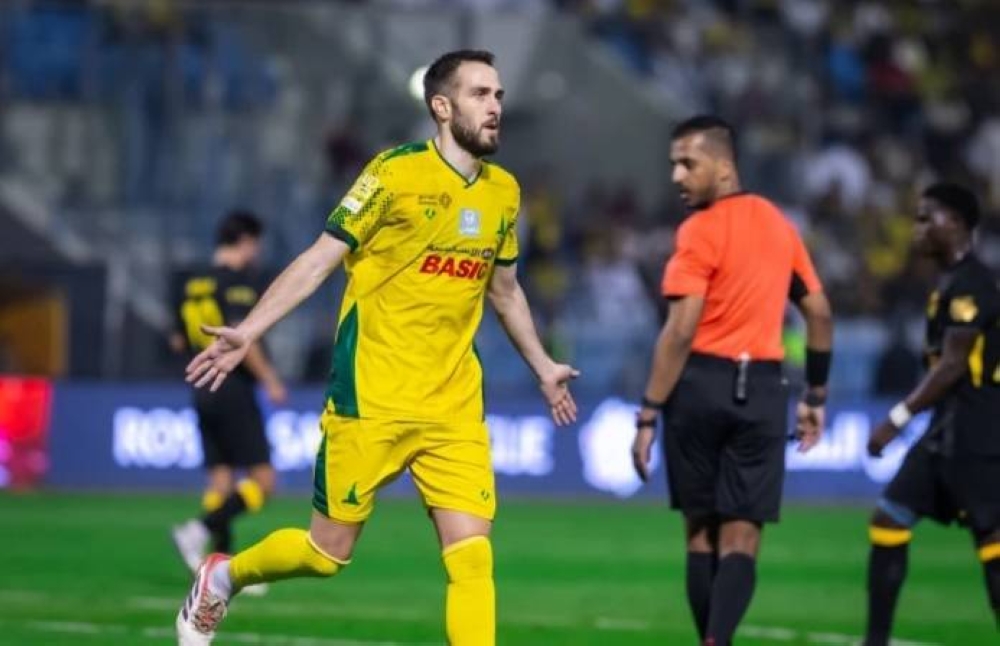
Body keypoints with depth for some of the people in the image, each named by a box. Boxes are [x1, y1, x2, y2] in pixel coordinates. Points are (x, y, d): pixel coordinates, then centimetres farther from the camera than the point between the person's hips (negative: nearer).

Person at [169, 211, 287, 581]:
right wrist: (268, 378, -15)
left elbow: (178, 342, 18)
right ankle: (199, 531, -20)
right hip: (234, 392, -8)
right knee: (262, 480, -6)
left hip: (203, 393, 8)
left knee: (221, 479, 8)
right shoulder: (239, 281, -11)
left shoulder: (192, 286, 12)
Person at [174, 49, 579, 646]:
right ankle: (222, 577, 33)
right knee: (328, 553, 4)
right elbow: (319, 261, -7)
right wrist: (247, 333, -14)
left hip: (455, 406, 4)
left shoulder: (504, 192, 8)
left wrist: (543, 367, 29)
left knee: (472, 556, -9)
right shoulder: (397, 173, -9)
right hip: (372, 398, -4)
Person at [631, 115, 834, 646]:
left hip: (700, 385, -4)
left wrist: (648, 415, -12)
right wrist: (815, 397, 24)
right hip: (761, 391, 4)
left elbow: (680, 333, -14)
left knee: (701, 532, 11)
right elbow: (819, 312, 16)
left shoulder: (700, 230, -8)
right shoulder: (778, 224, 12)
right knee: (741, 538, -1)